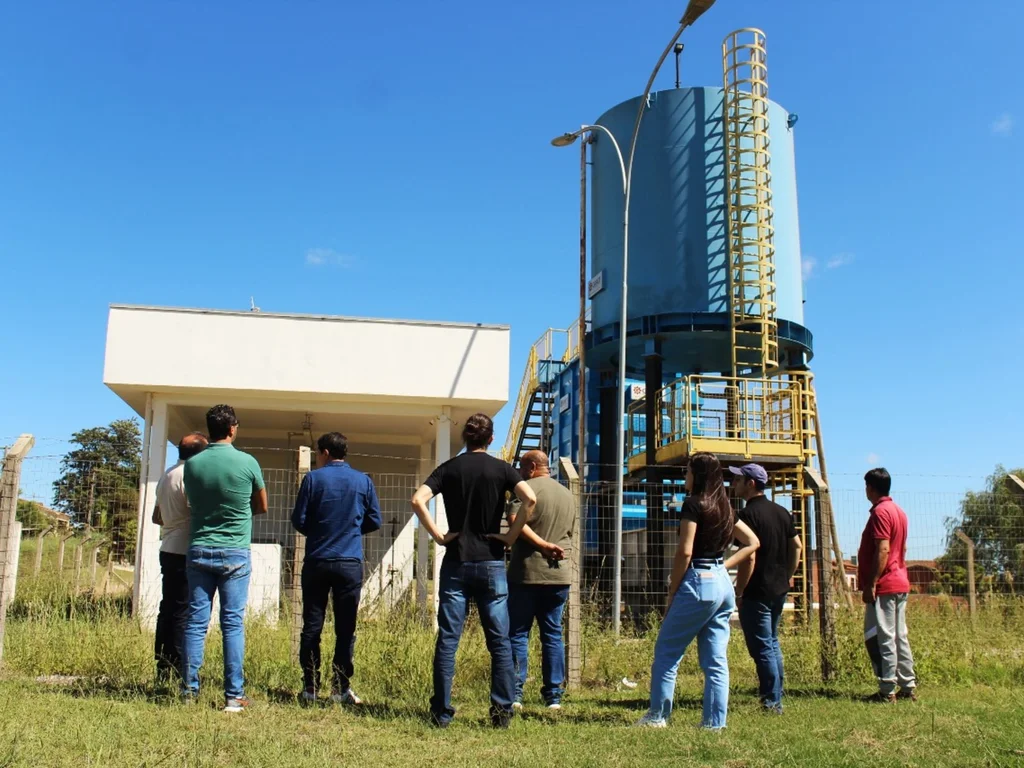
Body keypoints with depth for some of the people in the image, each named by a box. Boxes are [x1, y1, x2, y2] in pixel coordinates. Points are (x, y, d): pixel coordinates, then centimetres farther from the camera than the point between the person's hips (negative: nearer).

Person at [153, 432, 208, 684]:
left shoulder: (167, 476, 16)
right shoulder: (189, 476, -13)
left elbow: (157, 517, 23)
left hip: (168, 550, 9)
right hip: (185, 552, -9)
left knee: (168, 608, 11)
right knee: (183, 612, -5)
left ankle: (162, 668, 16)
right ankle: (178, 668, -4)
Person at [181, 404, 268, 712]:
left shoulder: (192, 464, 0)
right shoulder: (246, 462, -7)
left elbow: (192, 503, 13)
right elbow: (262, 507, 5)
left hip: (199, 551, 2)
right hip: (235, 553, -2)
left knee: (196, 621, 7)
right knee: (233, 623, 1)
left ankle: (190, 690, 9)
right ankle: (234, 695, 3)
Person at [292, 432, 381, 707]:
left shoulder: (313, 478, -2)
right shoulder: (363, 481, 3)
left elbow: (299, 520, -2)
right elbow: (374, 521, 6)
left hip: (317, 561, -1)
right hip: (350, 563, 1)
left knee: (312, 627, 7)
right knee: (345, 629, 5)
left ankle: (310, 688, 8)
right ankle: (340, 689, 5)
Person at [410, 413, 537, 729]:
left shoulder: (448, 468, 4)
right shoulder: (501, 468, 2)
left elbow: (418, 500, -11)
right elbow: (529, 498, -15)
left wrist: (438, 536, -4)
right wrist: (511, 536, -6)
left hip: (455, 563, 1)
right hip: (491, 562, -1)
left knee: (447, 640, 4)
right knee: (499, 641, 6)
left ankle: (442, 711, 6)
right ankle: (502, 709, 4)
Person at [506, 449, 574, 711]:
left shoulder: (527, 488, -6)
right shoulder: (568, 495, 14)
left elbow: (515, 520, -22)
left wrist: (542, 544, -17)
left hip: (526, 573, -5)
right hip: (558, 574, 5)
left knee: (517, 633, 2)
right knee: (553, 634, 10)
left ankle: (515, 693, 0)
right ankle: (554, 696, 10)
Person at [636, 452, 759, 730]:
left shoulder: (694, 504, -10)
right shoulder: (724, 507, 12)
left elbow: (685, 552, -15)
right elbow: (752, 542, 19)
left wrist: (671, 593, -8)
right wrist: (725, 565, 11)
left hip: (699, 583, -8)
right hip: (724, 584, 8)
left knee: (666, 651, 4)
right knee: (716, 660, 8)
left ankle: (658, 716, 7)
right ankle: (715, 722, 8)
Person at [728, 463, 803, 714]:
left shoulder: (748, 514, -16)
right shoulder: (781, 512, 10)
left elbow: (749, 557, -21)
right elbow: (797, 546, 13)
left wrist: (738, 592, -13)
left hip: (757, 592, -9)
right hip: (779, 590, 9)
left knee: (762, 648, -1)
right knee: (772, 643, 19)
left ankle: (771, 702, 3)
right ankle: (776, 697, 25)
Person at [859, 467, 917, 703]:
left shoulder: (880, 512, -14)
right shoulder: (899, 511, 15)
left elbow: (882, 550, -21)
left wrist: (871, 584, -20)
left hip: (883, 586, -10)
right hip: (901, 584, 10)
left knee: (881, 638, -6)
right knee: (900, 636, 12)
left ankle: (887, 690, -4)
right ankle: (908, 686, 15)